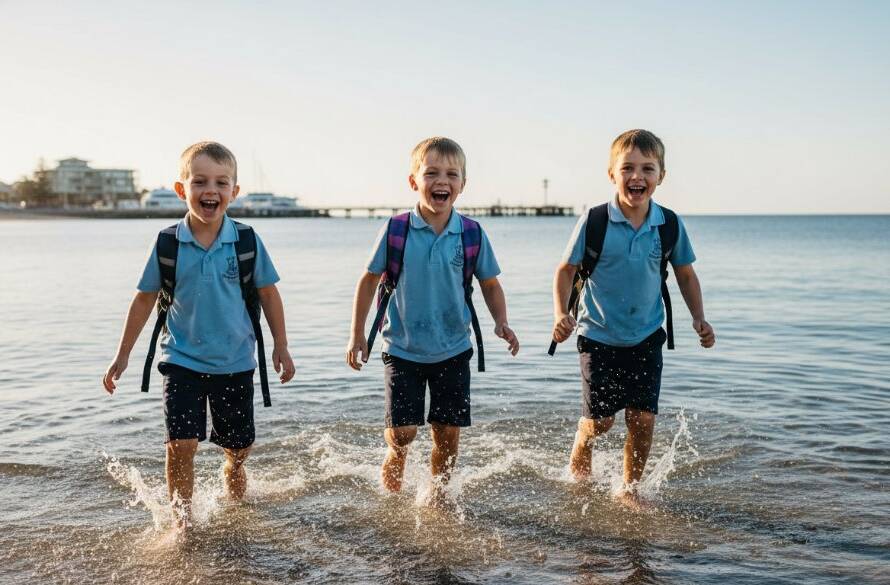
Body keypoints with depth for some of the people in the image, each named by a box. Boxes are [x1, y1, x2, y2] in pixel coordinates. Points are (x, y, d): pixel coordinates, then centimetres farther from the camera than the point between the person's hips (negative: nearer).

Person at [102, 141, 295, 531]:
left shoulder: (246, 242, -8)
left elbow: (268, 294, 3)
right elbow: (145, 298, 3)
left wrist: (281, 346, 3)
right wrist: (123, 354, 5)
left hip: (235, 363, 1)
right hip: (183, 360, -1)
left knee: (237, 448, 14)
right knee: (181, 444, -12)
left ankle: (236, 509, 43)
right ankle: (182, 519, 5)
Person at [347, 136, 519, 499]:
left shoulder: (472, 234, -6)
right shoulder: (396, 230, -10)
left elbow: (490, 284, 6)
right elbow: (370, 279, 1)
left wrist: (501, 322, -11)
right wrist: (357, 334, 0)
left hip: (453, 350, 2)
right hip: (403, 349, -1)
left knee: (448, 433, 7)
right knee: (402, 432, -4)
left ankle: (436, 499, 30)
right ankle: (391, 496, 26)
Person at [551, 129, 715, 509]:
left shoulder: (670, 225, -5)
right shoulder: (594, 222, -13)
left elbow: (685, 274, 9)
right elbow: (566, 270, -4)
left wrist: (699, 319, -1)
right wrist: (561, 314, -17)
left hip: (646, 338, 2)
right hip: (599, 336, -2)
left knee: (643, 418, -1)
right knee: (599, 419, 4)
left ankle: (630, 488, 22)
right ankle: (578, 467, 37)